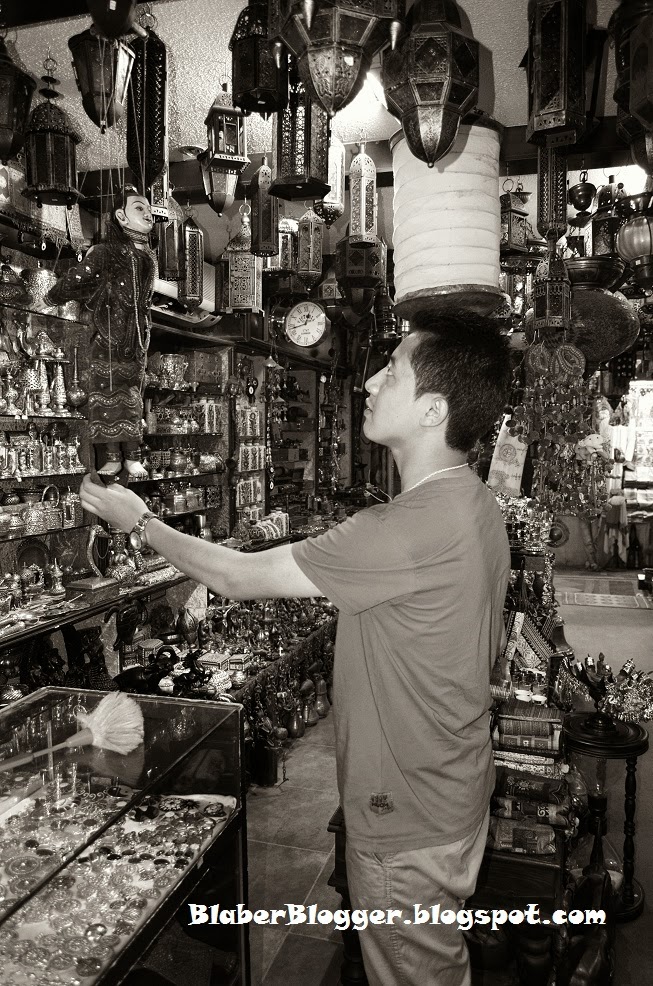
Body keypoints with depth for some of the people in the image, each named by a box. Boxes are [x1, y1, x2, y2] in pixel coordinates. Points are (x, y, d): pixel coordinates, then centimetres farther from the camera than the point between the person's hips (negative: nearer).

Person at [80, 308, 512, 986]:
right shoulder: (476, 504, -1)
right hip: (453, 795, 9)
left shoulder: (408, 528, -34)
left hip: (407, 823, -8)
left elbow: (237, 579, -24)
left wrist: (138, 521, -9)